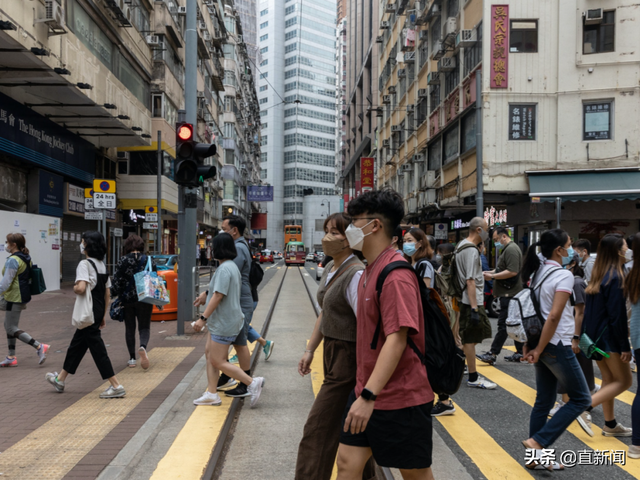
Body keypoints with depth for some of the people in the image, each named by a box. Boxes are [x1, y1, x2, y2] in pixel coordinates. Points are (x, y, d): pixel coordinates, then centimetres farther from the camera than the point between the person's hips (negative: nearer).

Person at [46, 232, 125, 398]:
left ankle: (116, 386, -4)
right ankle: (60, 380, 36)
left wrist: (75, 289, -8)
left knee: (97, 348, -5)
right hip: (98, 311, 9)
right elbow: (108, 295, 13)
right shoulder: (102, 265, 11)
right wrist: (103, 316, 17)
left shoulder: (85, 264, -14)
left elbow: (81, 288, -31)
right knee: (77, 345, 21)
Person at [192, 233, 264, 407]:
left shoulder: (224, 269, -20)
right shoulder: (232, 266, 13)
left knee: (218, 361, -5)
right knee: (209, 354, 13)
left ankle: (252, 383, -1)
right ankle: (212, 394, 17)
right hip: (219, 321, 11)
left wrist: (203, 318, -24)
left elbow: (218, 296, -25)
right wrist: (205, 296, 34)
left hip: (224, 323, -11)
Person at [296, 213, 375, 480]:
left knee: (319, 428, -2)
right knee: (347, 423, 20)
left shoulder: (355, 274, -20)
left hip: (348, 358, -9)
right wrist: (310, 350, 16)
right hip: (332, 353, 9)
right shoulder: (331, 268, 8)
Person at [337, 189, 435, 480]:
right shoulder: (370, 270, 9)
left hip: (400, 398, -8)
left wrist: (368, 395, -31)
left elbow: (397, 339, -27)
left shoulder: (395, 275, -20)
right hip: (367, 391, 8)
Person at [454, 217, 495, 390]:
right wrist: (475, 308, -24)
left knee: (469, 338, 19)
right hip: (472, 300, -10)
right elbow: (470, 281, -23)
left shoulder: (461, 245, 12)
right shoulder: (471, 250, -18)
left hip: (466, 300, 10)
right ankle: (473, 378, 5)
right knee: (471, 339, -3)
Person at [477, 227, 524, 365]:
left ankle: (492, 354, -10)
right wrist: (489, 272, 9)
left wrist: (492, 276, -20)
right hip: (509, 293, 11)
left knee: (503, 324, -9)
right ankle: (520, 353, 19)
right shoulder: (506, 249, 19)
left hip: (509, 294, -11)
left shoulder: (511, 249, -14)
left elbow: (512, 272, -23)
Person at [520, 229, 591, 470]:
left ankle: (536, 456, 18)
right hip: (556, 346, -8)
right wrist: (539, 350, -17)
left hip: (541, 344, 8)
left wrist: (529, 345, 10)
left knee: (543, 401, 13)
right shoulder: (564, 275, -16)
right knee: (580, 398, 6)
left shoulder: (536, 272, 8)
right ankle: (537, 442, 1)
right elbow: (554, 317, -22)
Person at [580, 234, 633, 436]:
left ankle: (610, 424, 22)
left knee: (609, 379, 15)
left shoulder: (598, 275, 8)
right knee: (624, 380, 2)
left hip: (594, 335, 8)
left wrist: (582, 335, 16)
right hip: (608, 336, -8)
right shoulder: (615, 277, -18)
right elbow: (617, 315, -20)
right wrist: (625, 346, -16)